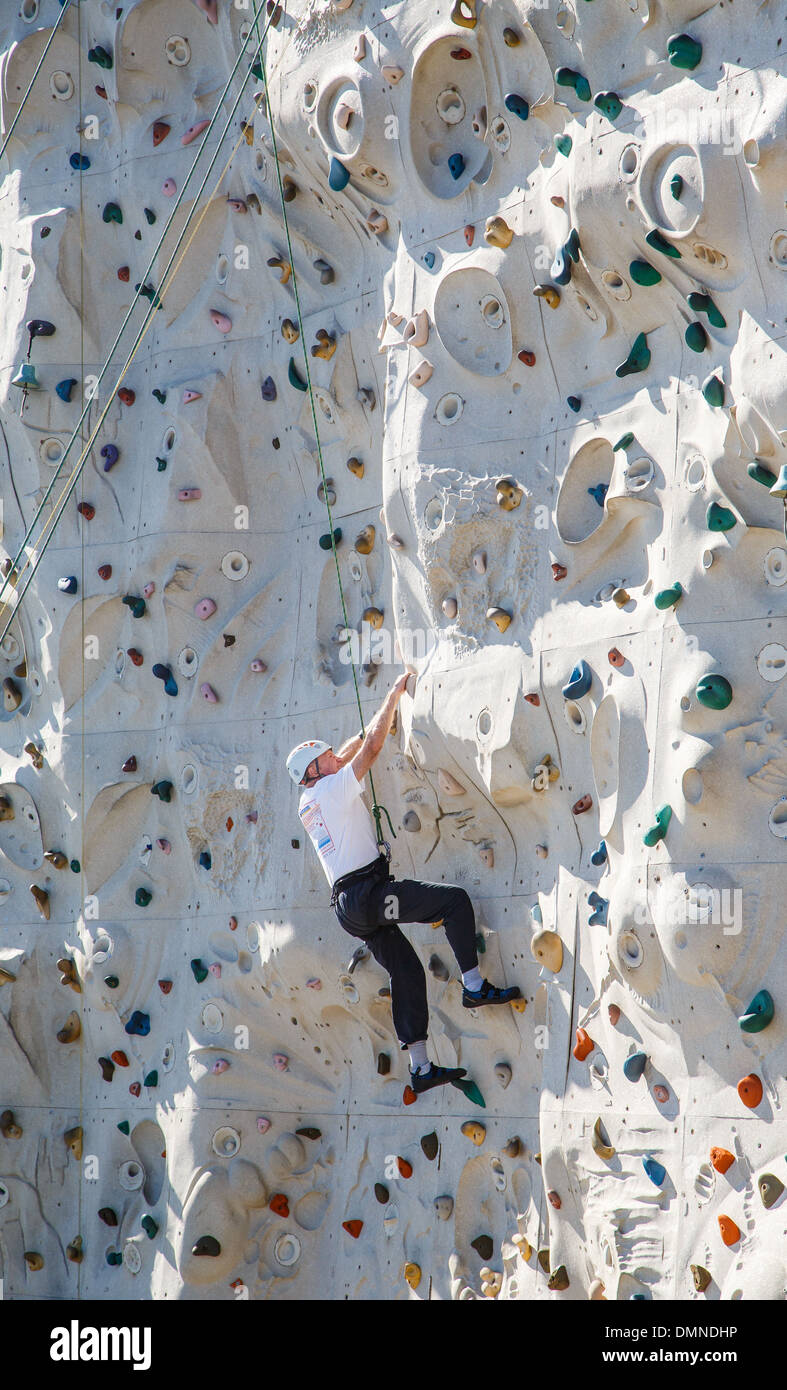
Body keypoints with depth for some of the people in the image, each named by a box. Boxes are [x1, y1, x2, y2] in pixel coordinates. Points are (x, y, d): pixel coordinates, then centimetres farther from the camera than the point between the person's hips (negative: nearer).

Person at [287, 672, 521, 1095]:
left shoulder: (308, 801, 19)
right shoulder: (332, 789, -4)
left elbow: (352, 748, 35)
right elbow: (371, 748, -5)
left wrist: (374, 727, 38)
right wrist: (394, 694, 3)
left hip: (349, 905, 9)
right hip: (368, 890, -9)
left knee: (406, 973, 9)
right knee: (455, 899, -10)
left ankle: (420, 1068, 7)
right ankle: (474, 987, -14)